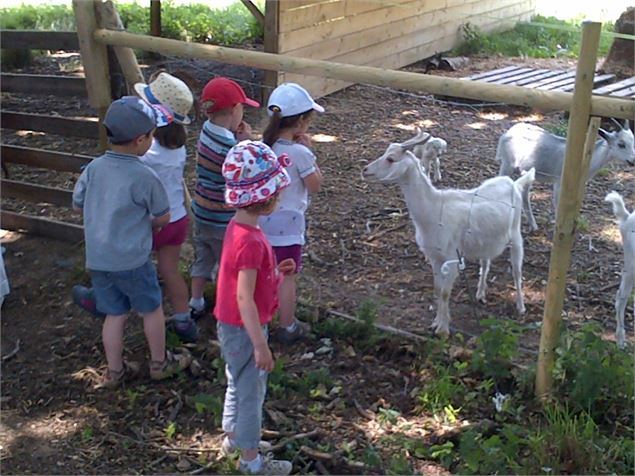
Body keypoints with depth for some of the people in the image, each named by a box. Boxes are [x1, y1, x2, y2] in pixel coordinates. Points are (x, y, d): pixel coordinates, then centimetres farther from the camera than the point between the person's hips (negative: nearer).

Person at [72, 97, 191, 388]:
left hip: (97, 258, 5)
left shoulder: (94, 168, -3)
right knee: (152, 310, 16)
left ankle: (114, 371, 28)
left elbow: (78, 205, 9)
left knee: (115, 314, 18)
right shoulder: (144, 177, -17)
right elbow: (163, 217, -7)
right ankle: (160, 363, 31)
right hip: (131, 259, -5)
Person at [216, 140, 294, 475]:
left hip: (233, 325, 9)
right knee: (251, 391, 8)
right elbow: (244, 298, -29)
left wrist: (276, 272, 2)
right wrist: (261, 345, -25)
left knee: (239, 384, 26)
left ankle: (233, 437, 45)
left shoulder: (238, 226, 0)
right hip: (243, 329, -9)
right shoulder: (251, 241, -29)